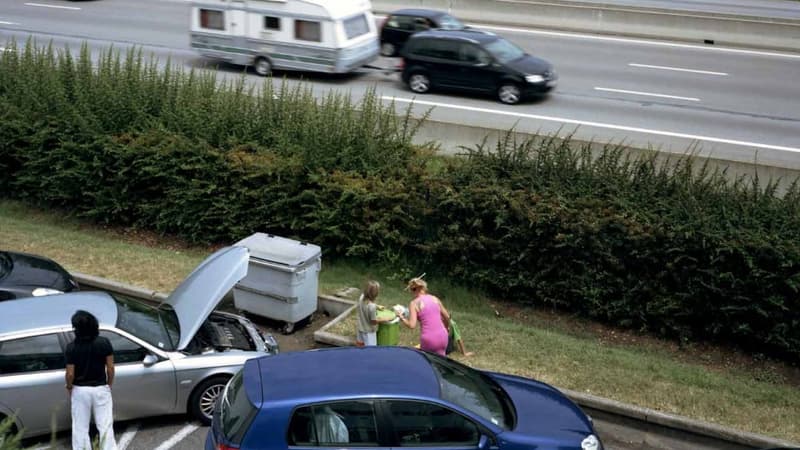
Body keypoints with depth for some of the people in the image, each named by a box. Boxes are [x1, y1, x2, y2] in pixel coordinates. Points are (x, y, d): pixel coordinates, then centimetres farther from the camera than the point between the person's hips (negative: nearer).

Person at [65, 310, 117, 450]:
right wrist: (109, 385, 9)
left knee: (80, 428, 12)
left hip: (80, 390, 0)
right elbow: (110, 368, -6)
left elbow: (70, 374, -10)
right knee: (105, 426, 8)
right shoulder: (104, 342, -10)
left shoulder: (72, 347, -13)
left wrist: (69, 387, 9)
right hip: (101, 389, 1)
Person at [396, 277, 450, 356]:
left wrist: (401, 317, 5)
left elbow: (412, 325, -12)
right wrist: (445, 329, 34)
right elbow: (447, 317, 16)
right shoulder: (435, 299, 9)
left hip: (429, 340, -4)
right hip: (442, 337, 4)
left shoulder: (414, 303, -3)